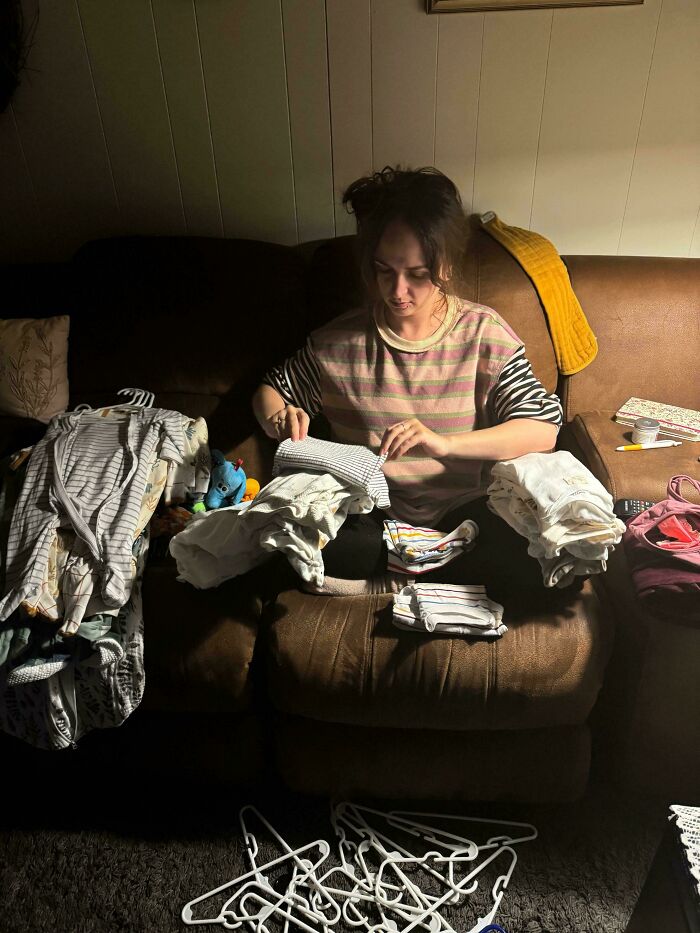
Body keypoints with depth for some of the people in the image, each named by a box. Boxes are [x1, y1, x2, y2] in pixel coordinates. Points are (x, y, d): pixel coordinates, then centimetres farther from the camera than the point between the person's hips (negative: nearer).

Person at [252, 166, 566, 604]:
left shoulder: (483, 333, -6)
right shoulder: (339, 341, -2)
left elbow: (543, 429, -12)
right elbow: (270, 391, 13)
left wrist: (445, 443, -28)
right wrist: (280, 418, -13)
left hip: (464, 510, 0)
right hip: (370, 514, 1)